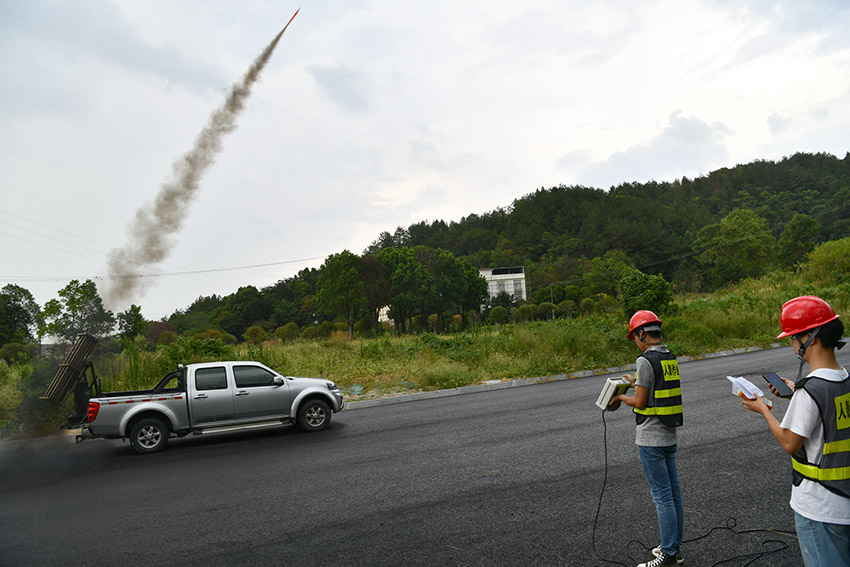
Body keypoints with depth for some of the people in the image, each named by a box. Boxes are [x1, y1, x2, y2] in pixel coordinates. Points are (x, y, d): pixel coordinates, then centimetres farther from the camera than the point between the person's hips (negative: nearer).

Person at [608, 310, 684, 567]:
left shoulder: (645, 360, -18)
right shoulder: (671, 359, 8)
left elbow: (641, 403, -17)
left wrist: (621, 397, 1)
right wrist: (636, 383, 23)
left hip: (651, 439, -9)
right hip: (670, 436, 9)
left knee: (662, 496, -2)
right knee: (673, 492, 14)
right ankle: (675, 546, 26)